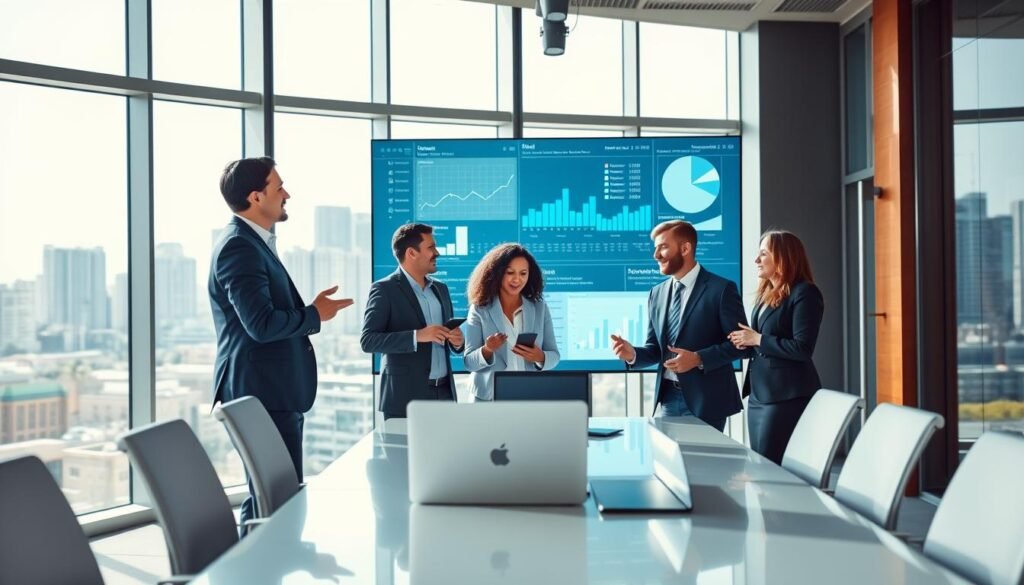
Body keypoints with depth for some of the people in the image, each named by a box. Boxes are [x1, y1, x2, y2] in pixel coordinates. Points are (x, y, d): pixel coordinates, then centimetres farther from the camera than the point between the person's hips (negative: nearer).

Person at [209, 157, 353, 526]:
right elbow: (262, 324, -24)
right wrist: (315, 314, -11)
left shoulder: (252, 243, 16)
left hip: (269, 392, 11)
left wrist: (307, 310, 8)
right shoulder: (239, 246, -16)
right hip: (264, 393, -11)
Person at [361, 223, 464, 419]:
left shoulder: (440, 289, 15)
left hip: (444, 393, 6)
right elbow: (368, 340, -14)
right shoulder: (384, 289, -5)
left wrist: (457, 341, -2)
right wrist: (417, 336, -23)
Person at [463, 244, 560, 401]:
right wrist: (487, 350, -21)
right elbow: (469, 362, -3)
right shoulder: (480, 310, -1)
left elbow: (554, 355, 6)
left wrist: (540, 357, -14)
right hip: (489, 397, -1)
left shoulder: (540, 308, 5)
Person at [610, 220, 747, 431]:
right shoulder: (657, 294, 10)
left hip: (705, 399, -5)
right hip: (669, 397, 5)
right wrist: (633, 354, -9)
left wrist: (698, 359, -20)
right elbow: (656, 349, 13)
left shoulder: (721, 289, -8)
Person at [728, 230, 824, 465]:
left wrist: (758, 339, -14)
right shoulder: (766, 294, 16)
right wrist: (746, 343, 1)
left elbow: (802, 349, -19)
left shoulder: (804, 293, -10)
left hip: (787, 397, -9)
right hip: (758, 395, 9)